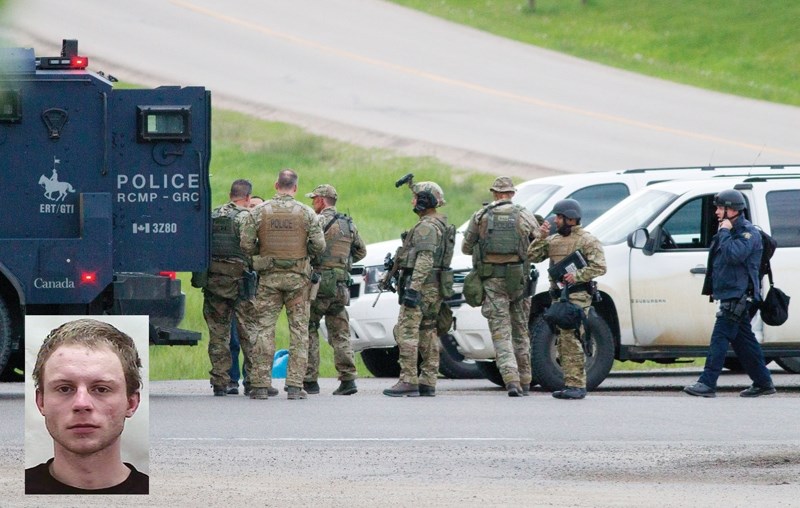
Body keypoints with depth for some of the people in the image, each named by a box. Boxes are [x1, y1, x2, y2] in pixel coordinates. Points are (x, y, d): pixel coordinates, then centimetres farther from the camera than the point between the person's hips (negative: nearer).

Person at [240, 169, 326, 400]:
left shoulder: (259, 211, -2)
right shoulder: (306, 213, -3)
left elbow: (246, 243, -5)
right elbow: (319, 246, -5)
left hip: (269, 277, 0)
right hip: (298, 277, 0)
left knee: (264, 329, 5)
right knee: (299, 330, 4)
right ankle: (295, 384, -1)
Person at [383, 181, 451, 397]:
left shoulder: (426, 227, -14)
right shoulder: (441, 225, 18)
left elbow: (425, 260, -23)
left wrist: (413, 288, -27)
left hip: (421, 285, -10)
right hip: (435, 288, 10)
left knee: (406, 332, -11)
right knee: (428, 334, 11)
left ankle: (408, 381, -16)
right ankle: (428, 383, 11)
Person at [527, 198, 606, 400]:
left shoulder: (587, 240, -4)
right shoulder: (553, 240, 17)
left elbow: (599, 267, -11)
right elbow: (532, 257, 15)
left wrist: (577, 276, -21)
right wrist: (541, 237, 1)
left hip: (577, 296, -8)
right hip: (558, 297, 8)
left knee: (571, 338, -15)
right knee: (563, 341, 8)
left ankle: (577, 385, -15)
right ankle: (570, 384, 12)